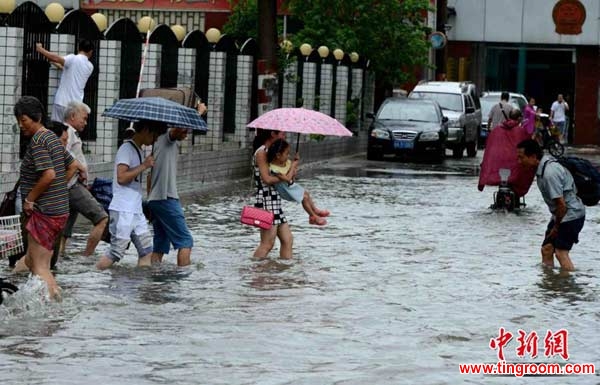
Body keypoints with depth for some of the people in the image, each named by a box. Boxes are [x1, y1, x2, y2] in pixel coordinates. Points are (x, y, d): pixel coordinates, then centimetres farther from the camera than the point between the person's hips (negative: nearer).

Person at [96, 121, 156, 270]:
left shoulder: (137, 150, 18)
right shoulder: (127, 148, -10)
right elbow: (121, 177, -20)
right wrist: (144, 166, -17)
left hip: (136, 211, 9)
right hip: (122, 211, -9)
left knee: (147, 252, 4)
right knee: (116, 253, -9)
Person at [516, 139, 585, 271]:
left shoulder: (549, 173, -28)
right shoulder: (543, 166, 2)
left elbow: (561, 204, -27)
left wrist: (556, 226, -12)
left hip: (570, 215, -10)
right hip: (561, 215, 10)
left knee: (561, 251, -14)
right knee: (547, 248, 11)